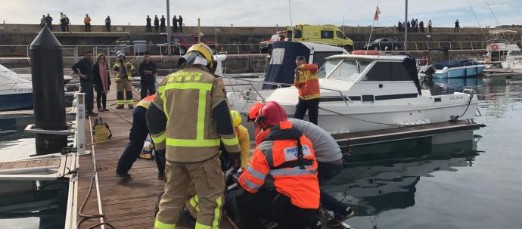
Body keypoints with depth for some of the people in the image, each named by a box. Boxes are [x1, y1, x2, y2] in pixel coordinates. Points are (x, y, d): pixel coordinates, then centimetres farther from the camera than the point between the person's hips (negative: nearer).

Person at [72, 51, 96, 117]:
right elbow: (74, 67, -19)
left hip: (90, 82, 9)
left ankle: (90, 111, 20)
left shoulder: (90, 62, 16)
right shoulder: (82, 61, -10)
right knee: (86, 97, -10)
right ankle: (85, 112, -8)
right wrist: (80, 74, -19)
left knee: (91, 97, 12)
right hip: (84, 82, -9)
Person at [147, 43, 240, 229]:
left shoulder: (168, 81, 11)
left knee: (172, 196, 19)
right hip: (202, 151, -5)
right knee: (211, 198, 7)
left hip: (174, 151, 5)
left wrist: (162, 145, 23)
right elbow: (223, 118, -9)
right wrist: (233, 149, -1)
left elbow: (153, 117, 13)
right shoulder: (212, 81, -4)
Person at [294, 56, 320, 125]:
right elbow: (297, 86, 5)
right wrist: (297, 77, -12)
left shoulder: (311, 70, -7)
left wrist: (302, 67, -33)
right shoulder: (299, 72, 9)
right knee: (297, 118, 8)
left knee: (313, 120, 0)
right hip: (302, 98, 6)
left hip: (313, 98, -6)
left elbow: (315, 67, -31)